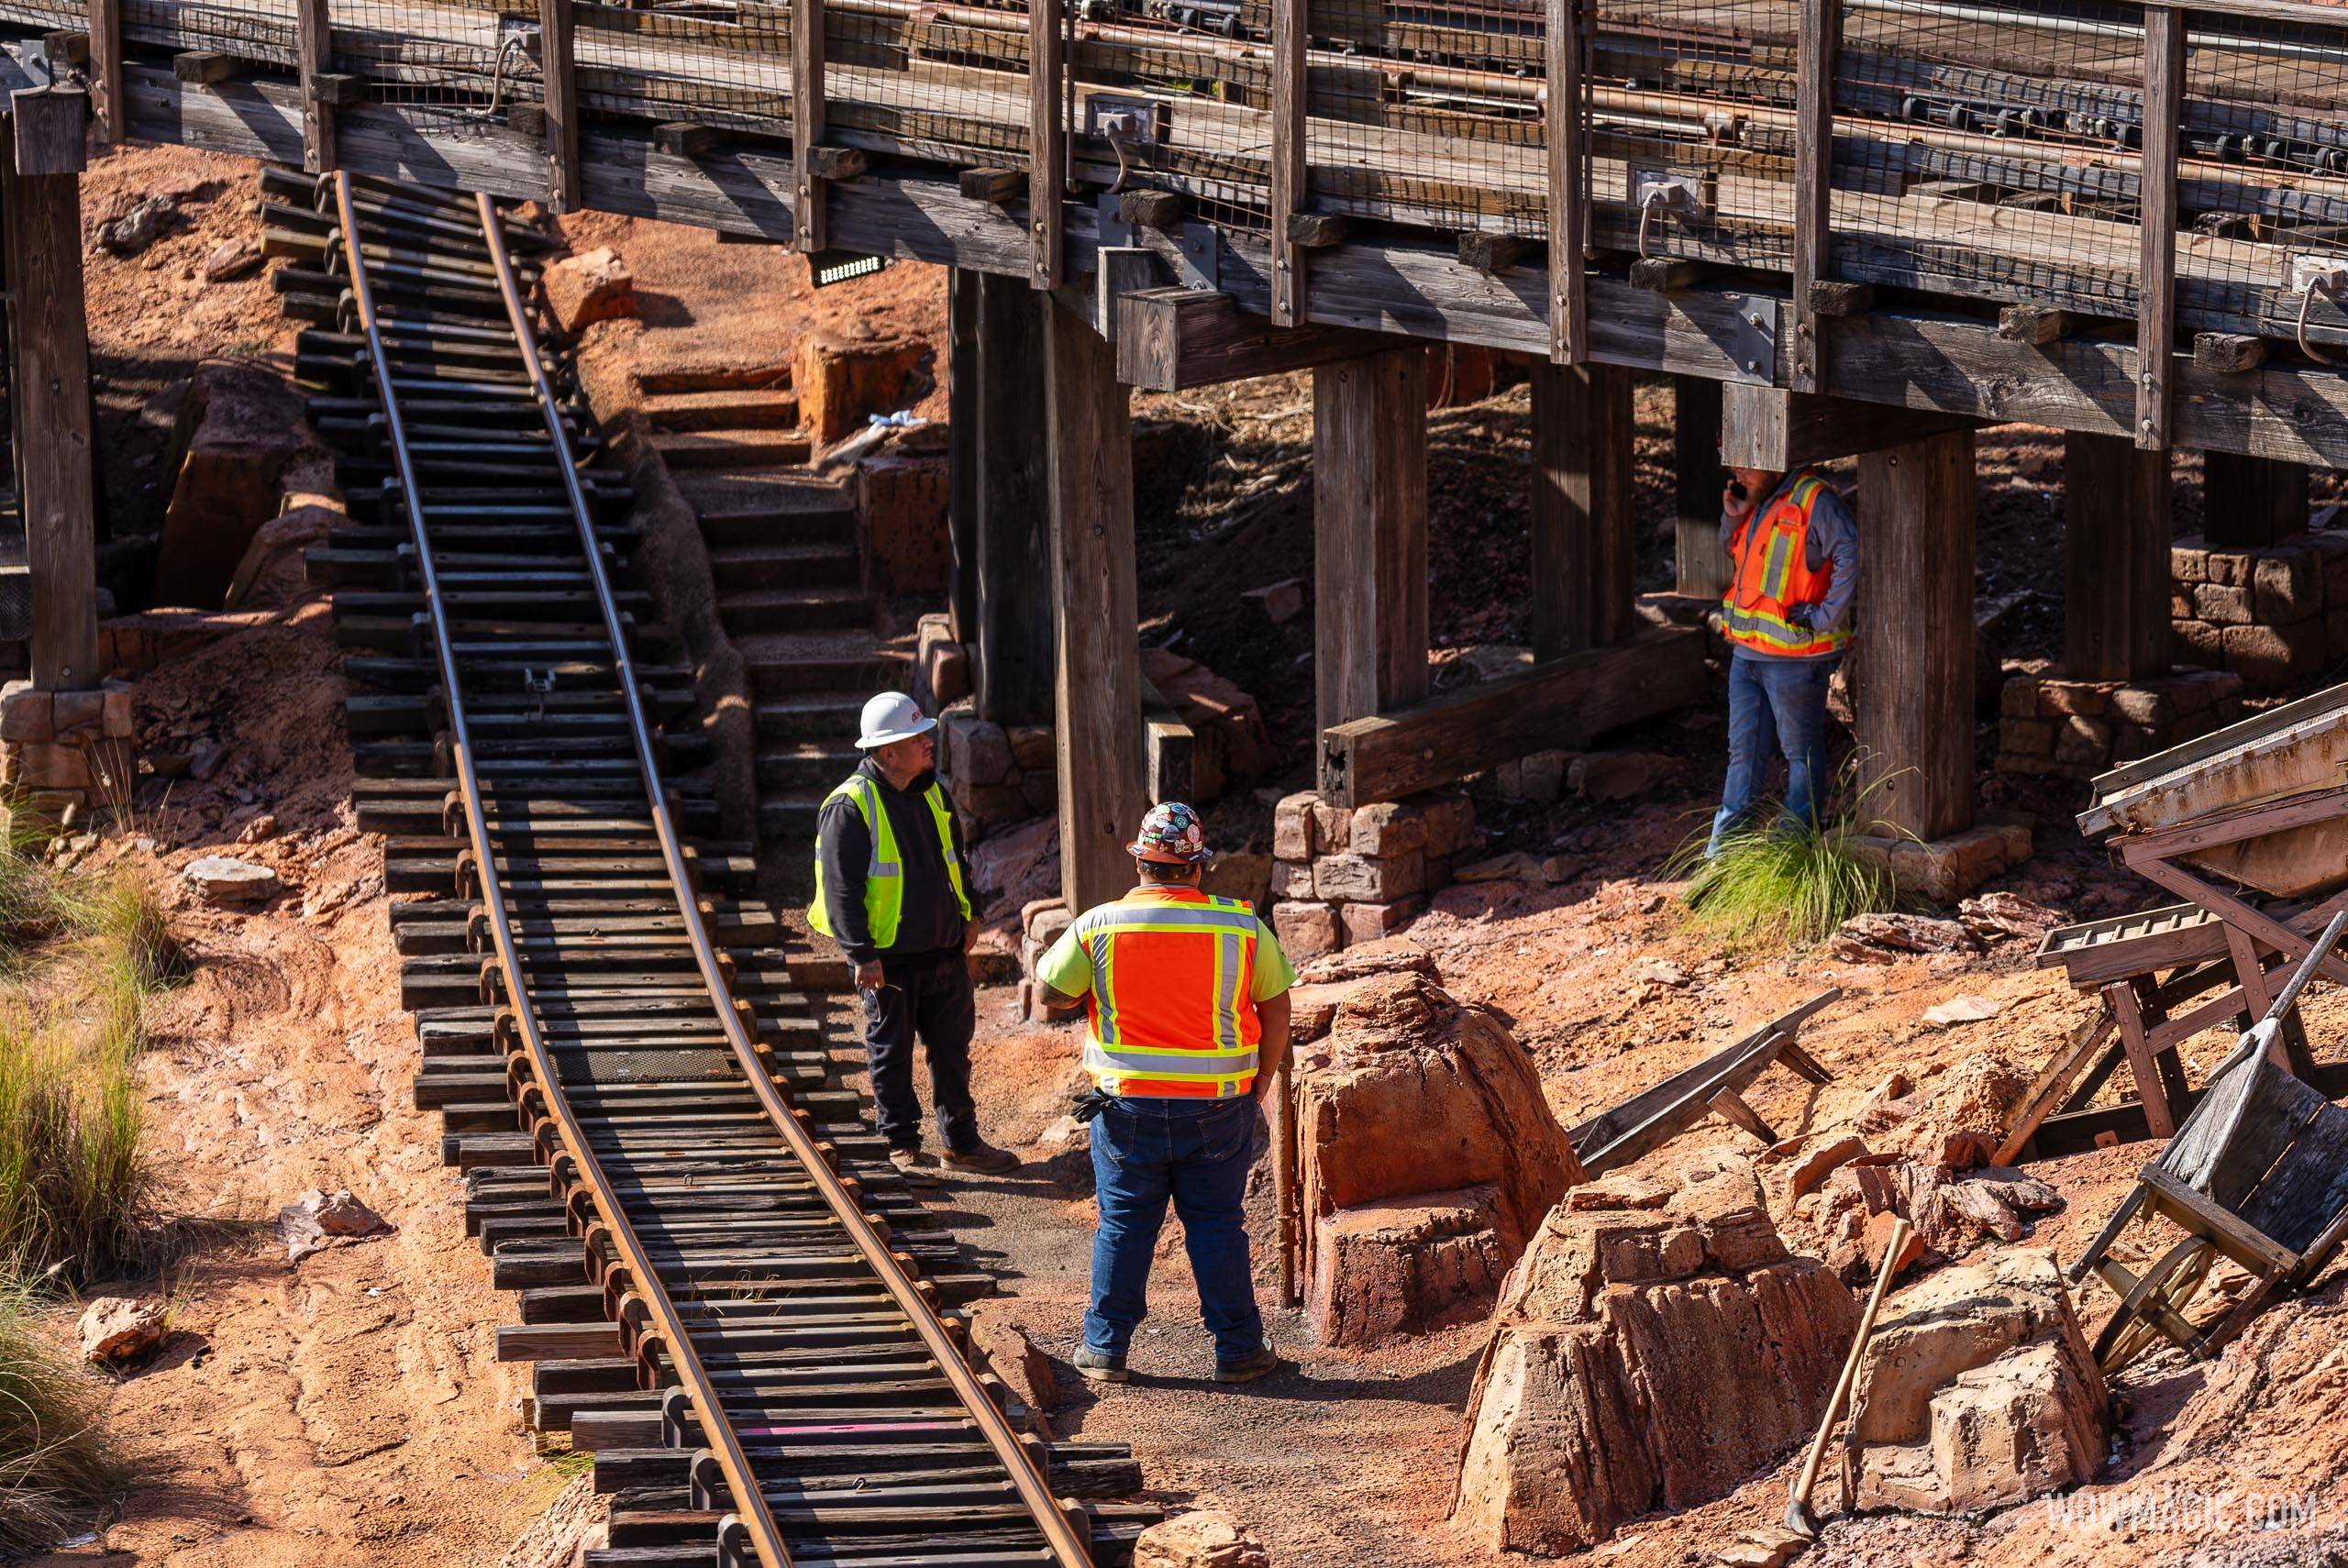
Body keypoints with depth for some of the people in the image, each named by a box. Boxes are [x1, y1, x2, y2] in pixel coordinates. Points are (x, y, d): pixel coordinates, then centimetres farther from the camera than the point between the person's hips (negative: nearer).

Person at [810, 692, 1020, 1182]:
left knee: (953, 1044, 11)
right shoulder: (850, 806, -15)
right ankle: (903, 1145, 15)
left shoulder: (931, 793, 8)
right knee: (892, 1051, 5)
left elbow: (954, 859, 22)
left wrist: (964, 919, 17)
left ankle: (961, 1141, 22)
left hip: (944, 949, 6)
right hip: (888, 957, -6)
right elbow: (839, 885, -15)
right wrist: (862, 954, -17)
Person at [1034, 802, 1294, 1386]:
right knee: (1217, 1226, 10)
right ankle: (1237, 1349, 14)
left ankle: (1106, 1348, 15)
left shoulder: (1097, 927, -8)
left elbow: (1051, 990, 0)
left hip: (1128, 1105, 0)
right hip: (1217, 1107, 0)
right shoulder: (1242, 927, -5)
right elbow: (1276, 1009, 2)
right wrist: (1259, 1086, 12)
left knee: (1123, 1226, 11)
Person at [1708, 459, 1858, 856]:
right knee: (1744, 748, 14)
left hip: (1795, 655, -9)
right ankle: (1725, 845, 20)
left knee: (1800, 749, 6)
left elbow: (1851, 558, -23)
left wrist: (1826, 618, -22)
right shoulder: (1756, 500, 11)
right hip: (1747, 651, 9)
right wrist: (1733, 517, 5)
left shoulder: (1815, 501, -16)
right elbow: (1732, 553, 26)